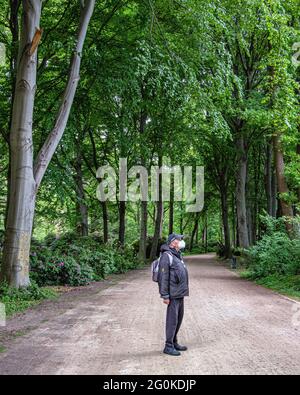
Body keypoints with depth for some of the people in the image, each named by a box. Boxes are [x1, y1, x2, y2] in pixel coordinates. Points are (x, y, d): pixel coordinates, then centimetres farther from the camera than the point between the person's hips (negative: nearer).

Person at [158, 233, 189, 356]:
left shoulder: (178, 255, 14)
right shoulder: (167, 256, -15)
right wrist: (165, 295, -19)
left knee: (179, 318, 15)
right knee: (172, 319, -4)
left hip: (180, 294, 9)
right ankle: (168, 346, 6)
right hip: (173, 295, -9)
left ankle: (174, 342, 27)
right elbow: (163, 277, -18)